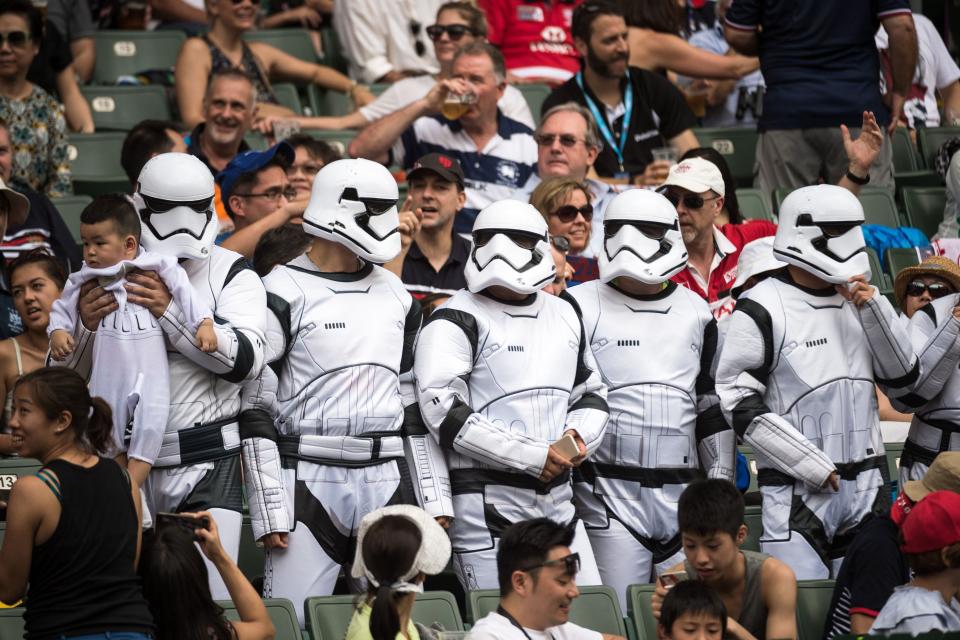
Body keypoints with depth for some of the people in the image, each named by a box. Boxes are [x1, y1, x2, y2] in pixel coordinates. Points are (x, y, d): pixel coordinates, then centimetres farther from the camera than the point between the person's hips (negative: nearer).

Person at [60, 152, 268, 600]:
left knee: (212, 599, -11)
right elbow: (65, 375, 9)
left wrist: (171, 311, -20)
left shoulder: (230, 274, 2)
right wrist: (84, 327, -12)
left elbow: (246, 359, -12)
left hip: (208, 466, -2)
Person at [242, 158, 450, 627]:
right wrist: (270, 511, -10)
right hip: (310, 478, -5)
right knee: (292, 623, -8)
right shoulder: (285, 293, -4)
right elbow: (256, 407, -6)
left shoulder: (396, 297, 15)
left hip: (387, 481, 5)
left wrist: (433, 499, 12)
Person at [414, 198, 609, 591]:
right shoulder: (458, 322, -6)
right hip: (486, 505, -7)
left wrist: (579, 434, 3)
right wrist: (532, 457, -15)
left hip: (557, 498, 7)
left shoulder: (565, 316, 16)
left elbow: (592, 393, 28)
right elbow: (443, 412, -16)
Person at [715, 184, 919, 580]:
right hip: (797, 492, -6)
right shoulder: (763, 310, -8)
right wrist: (815, 468, -13)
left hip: (866, 487, 6)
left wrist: (873, 308, -2)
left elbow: (903, 378, 12)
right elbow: (740, 406, -11)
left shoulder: (857, 299, 12)